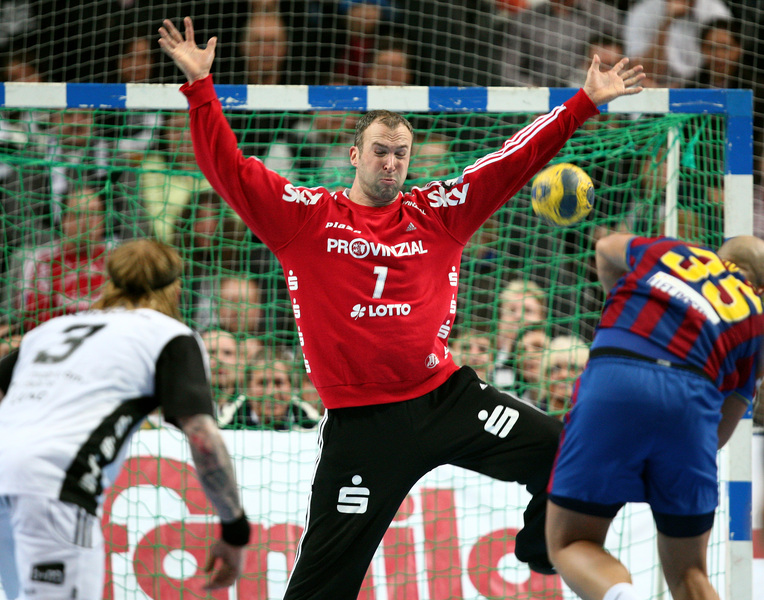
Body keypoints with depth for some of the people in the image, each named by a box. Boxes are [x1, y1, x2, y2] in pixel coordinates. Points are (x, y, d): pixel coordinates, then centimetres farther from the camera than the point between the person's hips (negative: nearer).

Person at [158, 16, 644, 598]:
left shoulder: (437, 214, 9)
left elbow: (514, 163, 9)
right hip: (364, 422, -3)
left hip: (445, 396, 3)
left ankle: (541, 549, 19)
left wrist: (585, 103, 6)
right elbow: (227, 168, 0)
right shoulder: (304, 217, 3)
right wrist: (201, 86, -7)